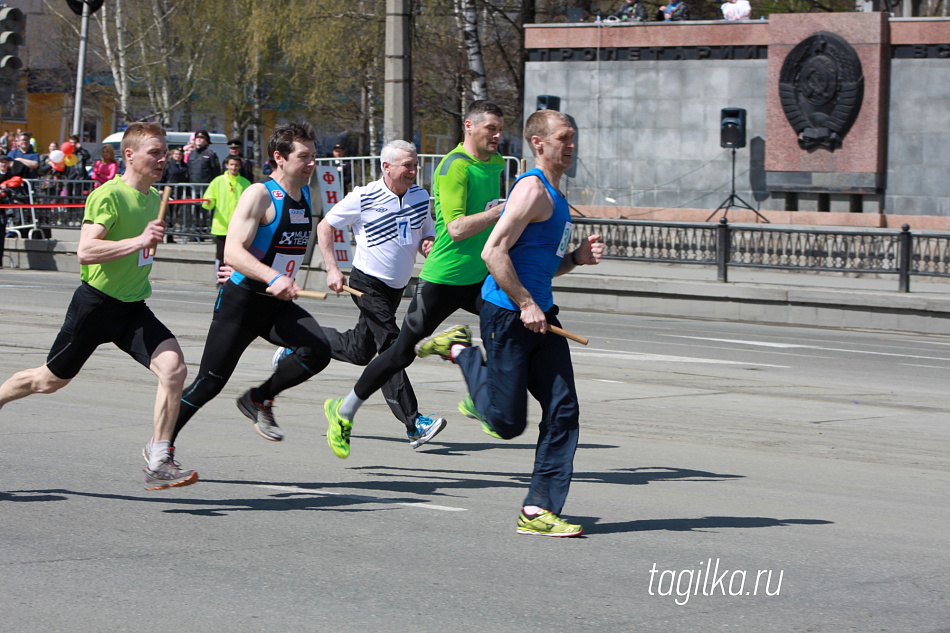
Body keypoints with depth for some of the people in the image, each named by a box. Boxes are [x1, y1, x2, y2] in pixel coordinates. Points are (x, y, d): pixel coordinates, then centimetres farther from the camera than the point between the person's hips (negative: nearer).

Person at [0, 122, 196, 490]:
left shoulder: (153, 199, 9)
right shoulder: (107, 195, -17)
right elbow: (85, 251, -30)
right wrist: (138, 241, -35)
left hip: (133, 308, 6)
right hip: (96, 303, -6)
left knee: (173, 368, -18)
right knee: (50, 380, 9)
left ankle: (159, 463, -15)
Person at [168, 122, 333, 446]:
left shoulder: (307, 195, 8)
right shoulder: (259, 194, -16)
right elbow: (232, 251, -28)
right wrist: (273, 278, -41)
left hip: (277, 304, 6)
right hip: (241, 300, -6)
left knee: (318, 349, -20)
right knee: (209, 383, -2)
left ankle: (259, 399, 1)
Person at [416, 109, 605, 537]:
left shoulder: (554, 196, 18)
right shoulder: (532, 189, -13)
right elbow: (494, 252, -21)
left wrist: (578, 257, 7)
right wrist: (525, 304, -21)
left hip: (539, 315, 9)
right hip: (507, 314, -9)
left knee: (563, 412, 0)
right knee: (507, 421, -2)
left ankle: (538, 510, 2)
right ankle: (459, 350, 19)